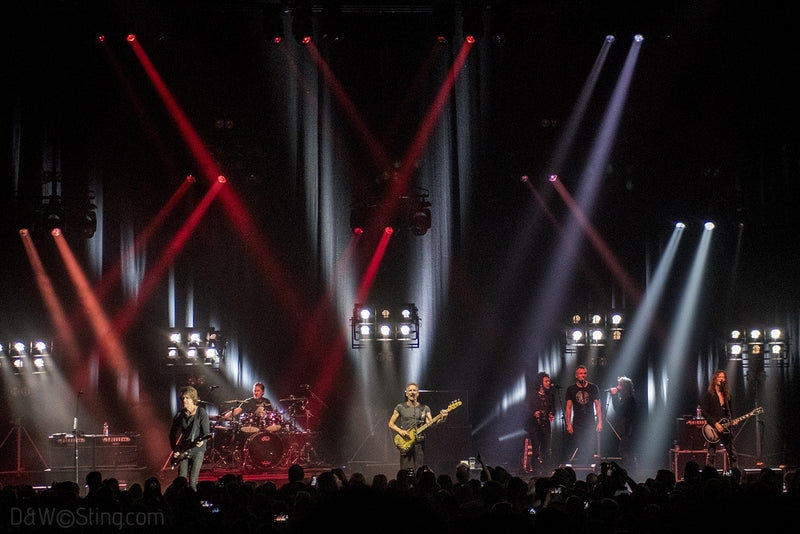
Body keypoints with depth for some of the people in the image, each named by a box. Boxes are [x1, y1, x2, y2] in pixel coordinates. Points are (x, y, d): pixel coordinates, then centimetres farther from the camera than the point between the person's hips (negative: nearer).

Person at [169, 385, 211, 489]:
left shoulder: (201, 413, -4)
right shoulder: (180, 414, 8)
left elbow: (206, 432, -8)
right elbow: (172, 433, 16)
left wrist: (201, 441, -28)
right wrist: (174, 450, 6)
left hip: (197, 450, -4)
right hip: (183, 451, 4)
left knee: (193, 483, -9)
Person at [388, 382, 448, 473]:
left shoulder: (424, 408, 10)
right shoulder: (400, 407, 7)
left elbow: (430, 424, -1)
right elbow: (391, 424, 8)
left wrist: (441, 419, -18)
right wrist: (400, 431, -9)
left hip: (419, 442, 1)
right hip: (405, 442, -1)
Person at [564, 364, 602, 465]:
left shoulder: (593, 388, 6)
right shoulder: (571, 389, 6)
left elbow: (598, 406, 7)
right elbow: (568, 407, 6)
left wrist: (600, 422, -1)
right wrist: (568, 424, -2)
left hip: (591, 424, 0)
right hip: (577, 425, 0)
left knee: (591, 449, -4)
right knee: (577, 451, -3)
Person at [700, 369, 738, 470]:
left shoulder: (726, 394, 14)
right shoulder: (708, 394, -4)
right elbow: (704, 412, -9)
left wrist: (732, 421, 1)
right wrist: (715, 424, -16)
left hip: (725, 428, 5)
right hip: (712, 428, -5)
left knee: (732, 453, 3)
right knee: (711, 455, -6)